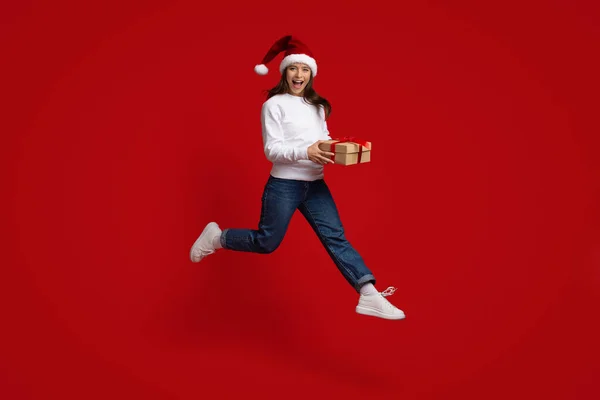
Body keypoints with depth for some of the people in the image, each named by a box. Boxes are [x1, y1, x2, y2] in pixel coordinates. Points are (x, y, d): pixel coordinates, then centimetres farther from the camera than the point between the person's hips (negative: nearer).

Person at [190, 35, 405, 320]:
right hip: (283, 186, -5)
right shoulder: (274, 104, -6)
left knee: (336, 239, -3)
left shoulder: (317, 106, 15)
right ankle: (216, 237, 27)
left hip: (315, 186, 5)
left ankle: (369, 296, -7)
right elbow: (272, 149, -13)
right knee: (267, 242, 3)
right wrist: (306, 152, -27)